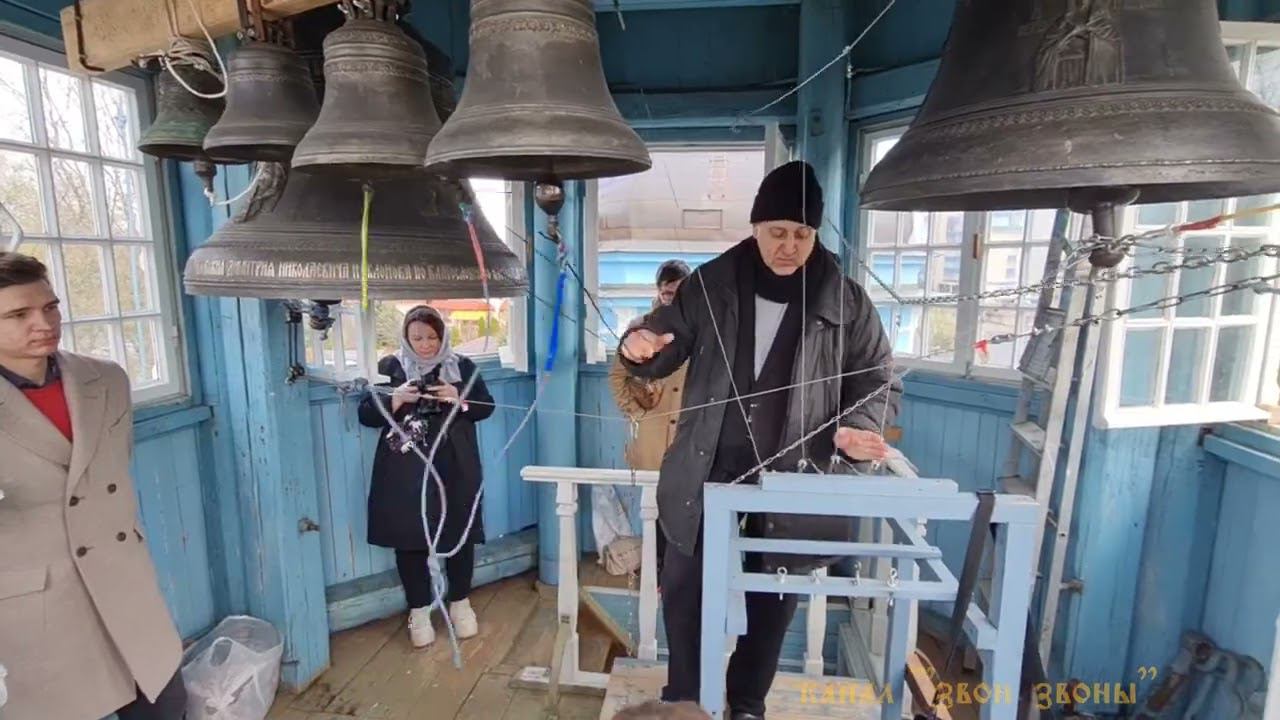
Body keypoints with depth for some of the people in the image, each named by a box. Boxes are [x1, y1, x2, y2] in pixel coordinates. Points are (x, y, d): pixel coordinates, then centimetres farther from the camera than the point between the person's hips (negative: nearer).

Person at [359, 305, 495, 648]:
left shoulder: (462, 365, 3)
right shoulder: (389, 367, 0)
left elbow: (487, 406, 4)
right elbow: (365, 414, -1)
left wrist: (459, 400, -15)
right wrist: (396, 399, -19)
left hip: (454, 468, 1)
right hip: (405, 470, -1)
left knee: (459, 533, 7)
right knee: (409, 536, 5)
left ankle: (460, 603, 28)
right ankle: (419, 610, 25)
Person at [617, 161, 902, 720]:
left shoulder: (846, 302, -4)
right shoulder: (711, 285, -3)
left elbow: (879, 384, 3)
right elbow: (666, 353, 5)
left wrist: (857, 430, -18)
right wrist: (640, 346, -19)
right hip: (706, 477, 1)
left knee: (772, 602, 17)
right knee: (683, 590, 14)